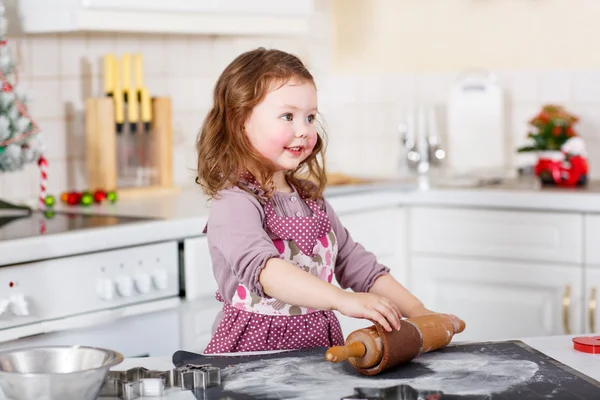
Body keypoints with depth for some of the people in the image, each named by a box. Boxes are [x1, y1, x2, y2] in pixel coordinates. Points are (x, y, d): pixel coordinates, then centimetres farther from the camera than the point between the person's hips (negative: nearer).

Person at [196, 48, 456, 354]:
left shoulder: (311, 198, 15)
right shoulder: (233, 205, -11)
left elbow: (355, 263, 20)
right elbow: (262, 268, -28)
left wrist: (417, 312, 10)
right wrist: (343, 300, -38)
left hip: (320, 345, 5)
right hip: (253, 350, -5)